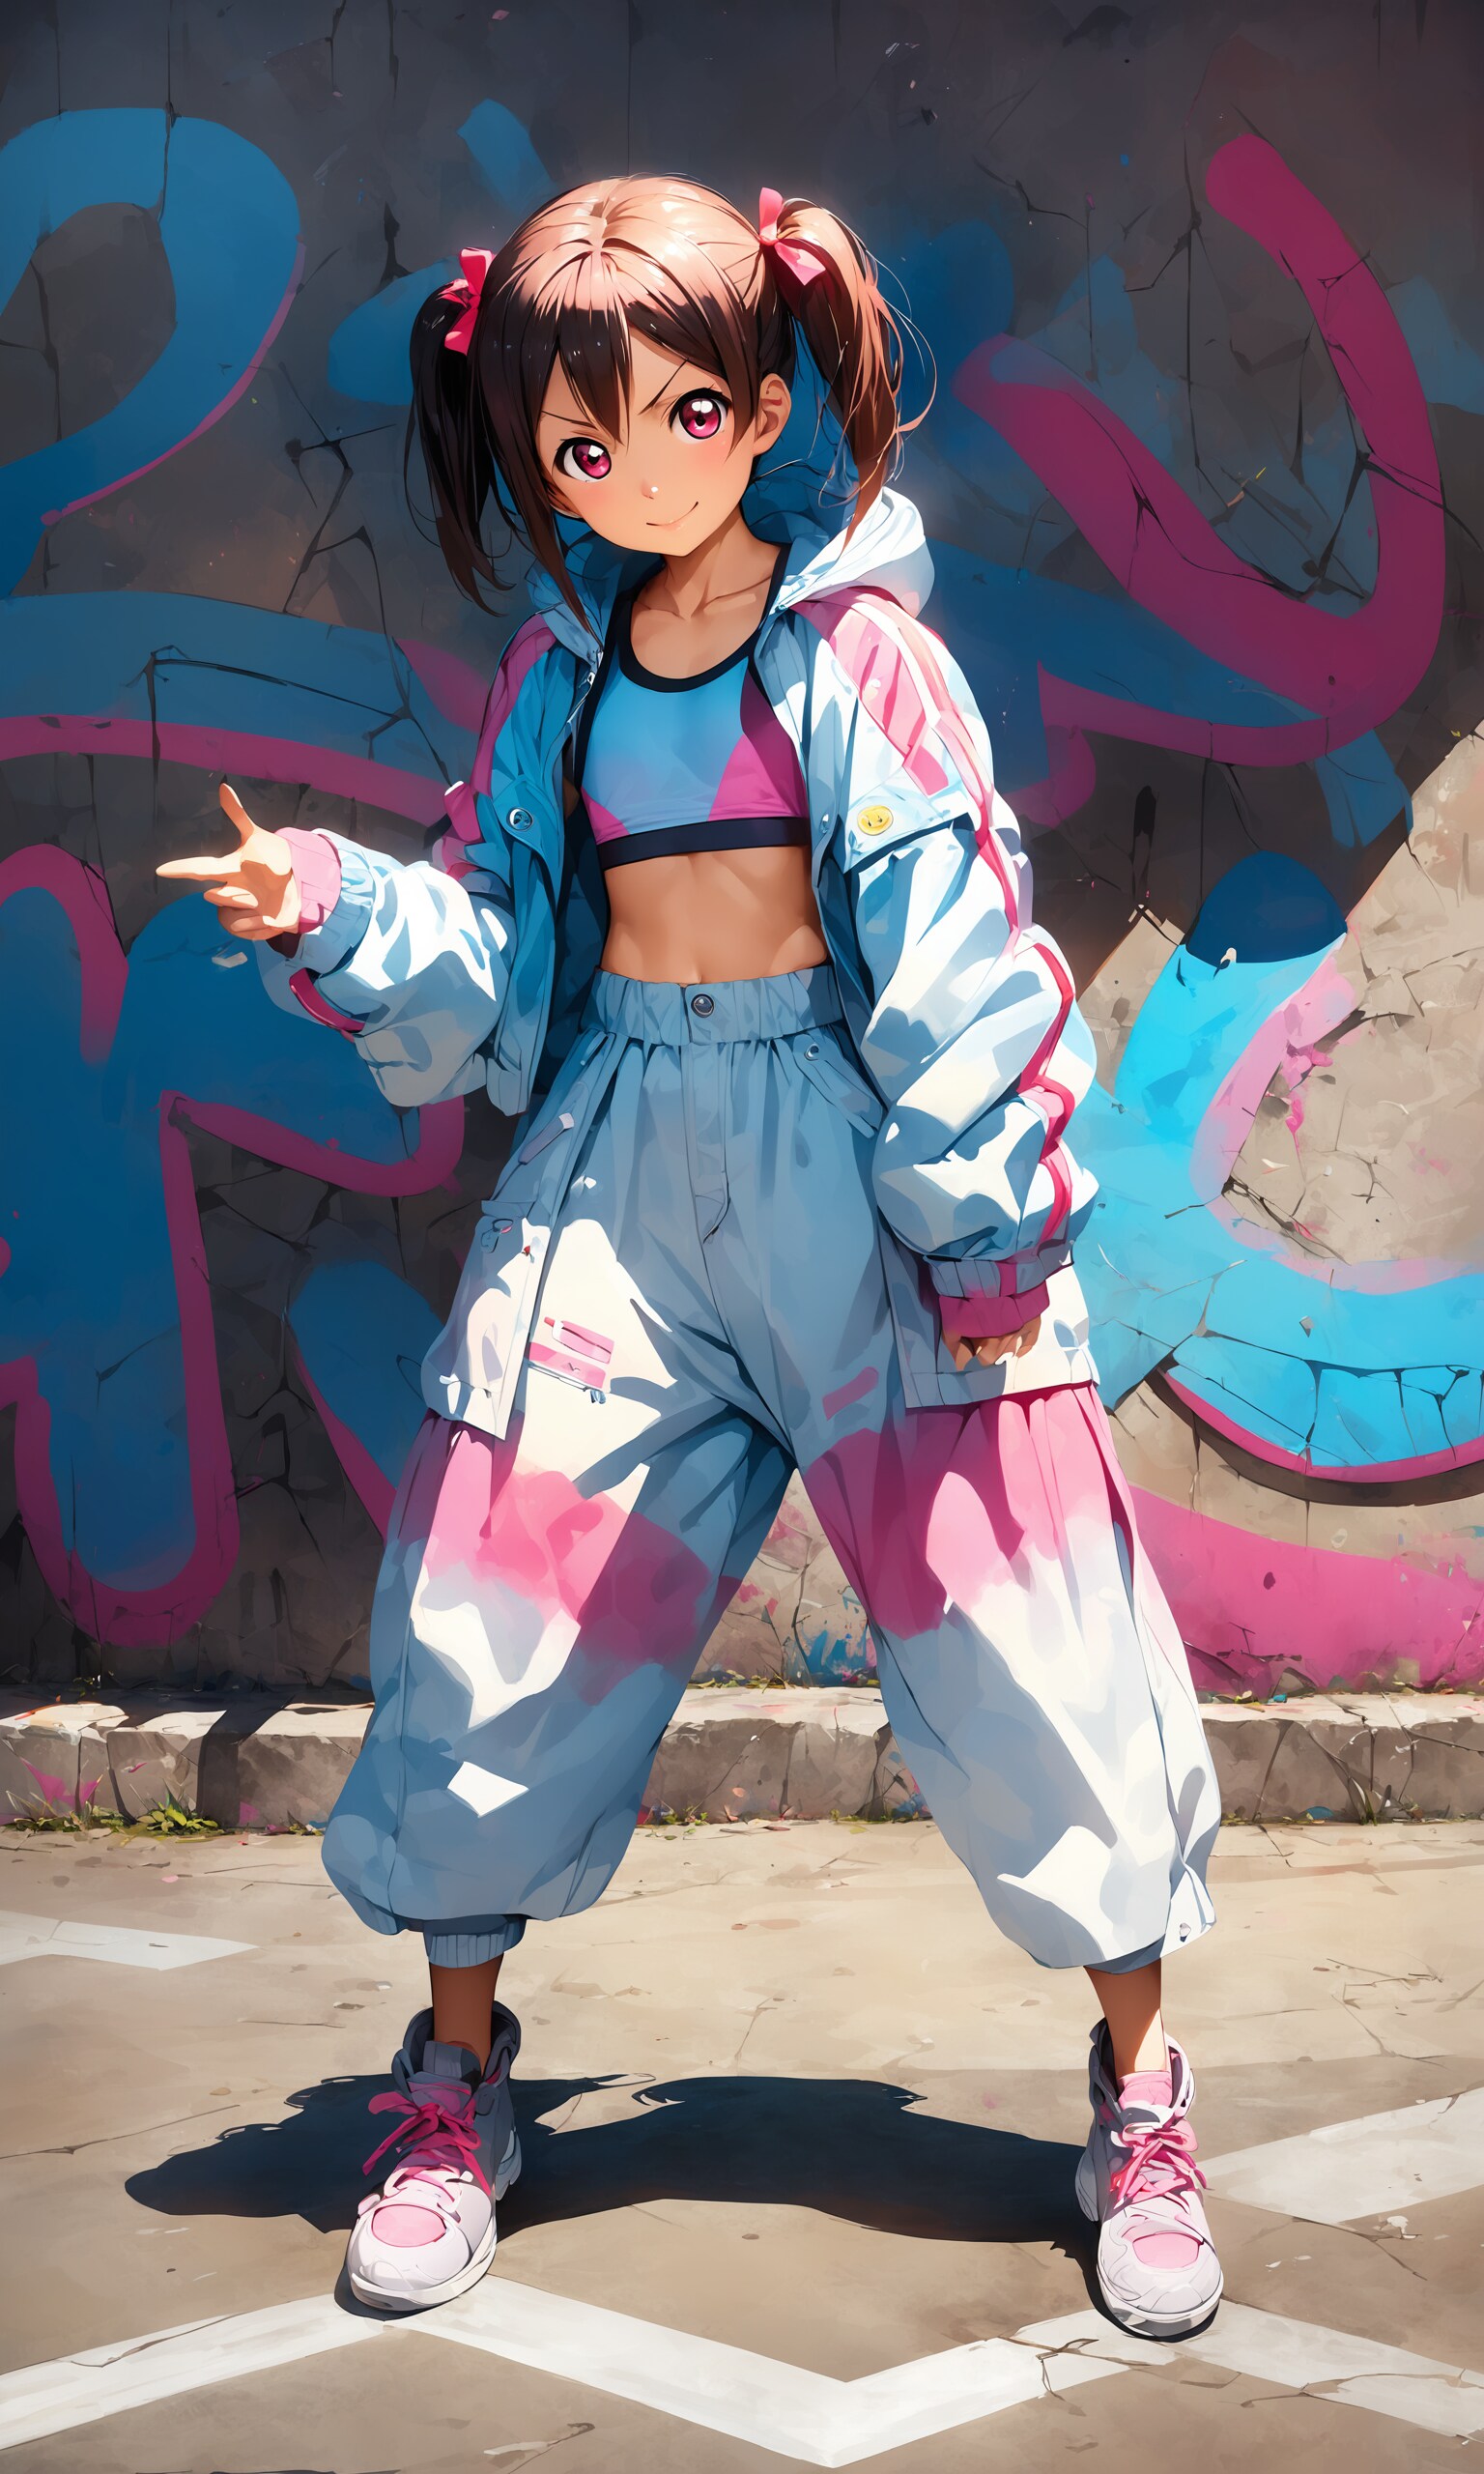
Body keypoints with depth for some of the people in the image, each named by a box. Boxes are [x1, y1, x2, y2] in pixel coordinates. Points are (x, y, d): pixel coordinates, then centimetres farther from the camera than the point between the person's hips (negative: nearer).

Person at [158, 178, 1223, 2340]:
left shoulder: (860, 650, -5)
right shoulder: (561, 675, 9)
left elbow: (956, 960, -8)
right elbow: (494, 958, 12)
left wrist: (987, 1228, -10)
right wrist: (338, 916, -6)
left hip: (852, 1160, -4)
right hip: (615, 1166, 4)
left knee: (1020, 1634, -2)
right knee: (500, 1614, 5)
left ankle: (1141, 2099, 18)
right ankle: (459, 2084, 27)